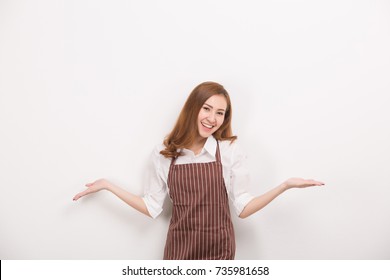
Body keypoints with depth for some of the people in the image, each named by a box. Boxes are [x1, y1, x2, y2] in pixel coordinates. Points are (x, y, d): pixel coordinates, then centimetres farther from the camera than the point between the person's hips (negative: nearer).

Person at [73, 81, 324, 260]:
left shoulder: (230, 150, -7)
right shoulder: (164, 153, -3)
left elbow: (242, 208, -6)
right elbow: (152, 208, 0)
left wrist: (286, 185, -14)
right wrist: (108, 186, 2)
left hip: (218, 248, -1)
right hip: (179, 248, 1)